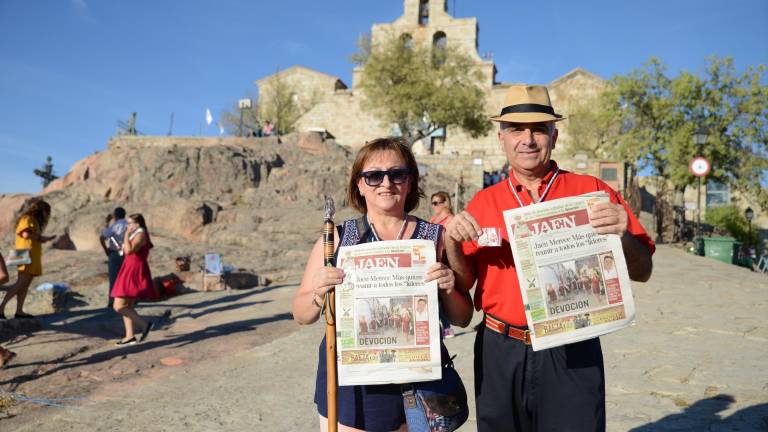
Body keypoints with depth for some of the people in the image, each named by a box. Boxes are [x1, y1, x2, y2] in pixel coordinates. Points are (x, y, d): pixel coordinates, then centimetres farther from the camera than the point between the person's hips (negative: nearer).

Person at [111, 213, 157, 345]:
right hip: (130, 273, 11)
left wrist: (127, 234, -18)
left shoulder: (140, 235, -15)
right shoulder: (136, 234, 17)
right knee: (127, 307, 12)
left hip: (134, 274, -11)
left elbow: (128, 250, -28)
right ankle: (130, 336, 16)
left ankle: (145, 324, -7)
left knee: (119, 306, -12)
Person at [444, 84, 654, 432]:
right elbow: (463, 284, 6)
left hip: (573, 353, -2)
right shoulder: (482, 202, 4)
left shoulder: (592, 191, -1)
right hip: (501, 353, 2)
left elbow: (642, 272, -1)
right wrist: (452, 242, -12)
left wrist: (621, 236, -21)